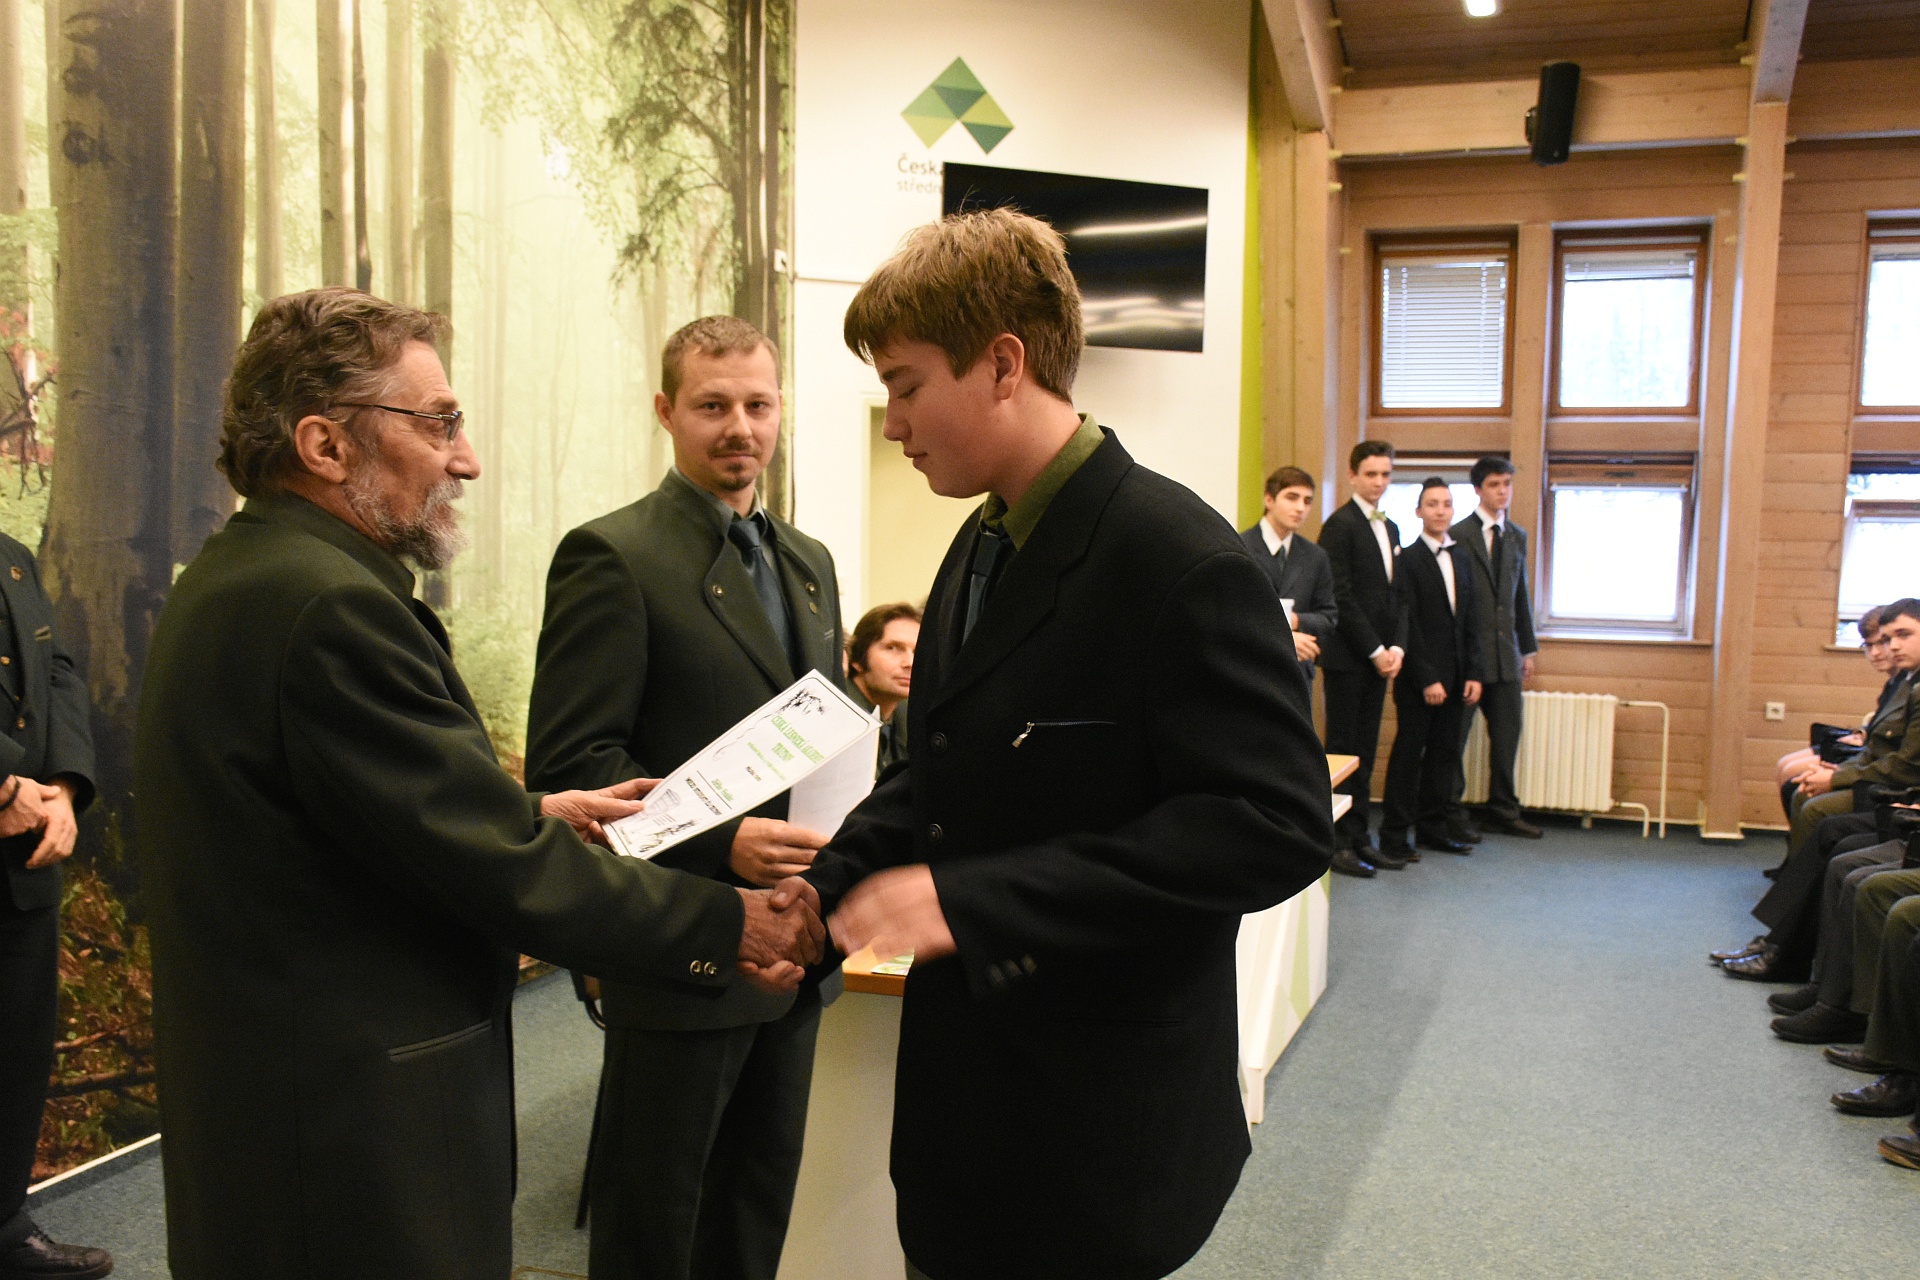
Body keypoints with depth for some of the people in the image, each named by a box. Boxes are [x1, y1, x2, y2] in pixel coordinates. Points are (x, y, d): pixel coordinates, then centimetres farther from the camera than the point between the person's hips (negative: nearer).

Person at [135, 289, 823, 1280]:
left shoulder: (239, 578, 8)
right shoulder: (329, 605, -24)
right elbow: (506, 871, -23)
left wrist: (530, 817, 8)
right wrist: (732, 926, -14)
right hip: (358, 1157, -10)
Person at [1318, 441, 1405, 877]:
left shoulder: (1390, 528, 16)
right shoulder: (1340, 525, -9)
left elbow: (1395, 596, 16)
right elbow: (1341, 597, -14)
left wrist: (1395, 647, 1)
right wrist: (1375, 651, -13)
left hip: (1379, 657, 8)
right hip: (1347, 657, -8)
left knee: (1365, 750, 11)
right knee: (1344, 750, -3)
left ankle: (1359, 836, 17)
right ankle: (1338, 843, 2)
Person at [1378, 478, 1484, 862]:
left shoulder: (1462, 557, 13)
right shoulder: (1407, 559, -7)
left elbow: (1471, 619, 12)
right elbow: (1407, 626, -11)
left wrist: (1474, 672, 4)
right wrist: (1427, 678, -14)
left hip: (1454, 676, 6)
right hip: (1419, 677, -6)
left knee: (1444, 753, 10)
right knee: (1408, 754, -2)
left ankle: (1431, 827, 20)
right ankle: (1394, 835, 3)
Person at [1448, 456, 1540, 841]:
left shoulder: (1517, 537, 13)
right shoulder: (1458, 535, -8)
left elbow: (1521, 594, 18)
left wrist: (1528, 647, 17)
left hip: (1506, 652, 7)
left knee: (1507, 731, 11)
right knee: (1454, 733, 0)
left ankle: (1502, 810, 23)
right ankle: (1451, 812, 10)